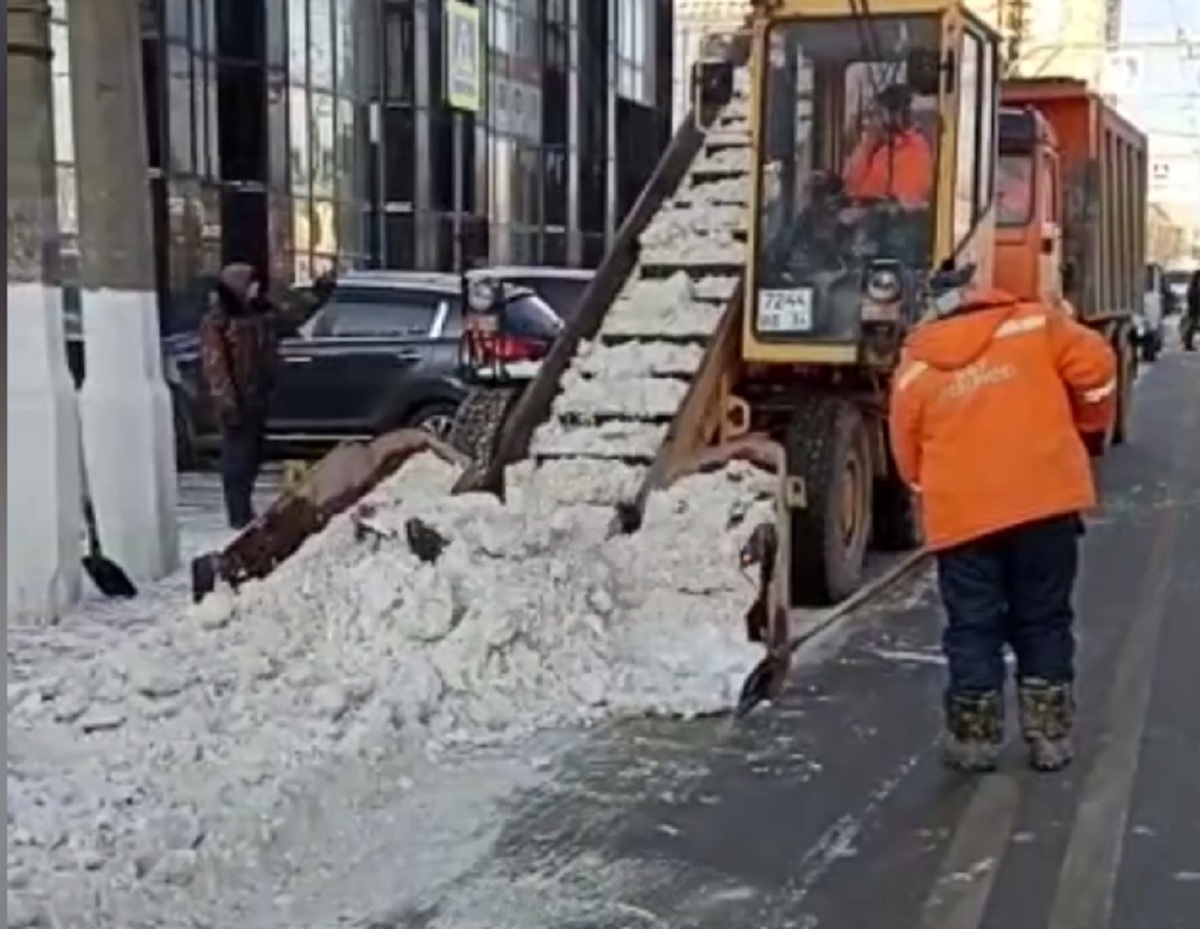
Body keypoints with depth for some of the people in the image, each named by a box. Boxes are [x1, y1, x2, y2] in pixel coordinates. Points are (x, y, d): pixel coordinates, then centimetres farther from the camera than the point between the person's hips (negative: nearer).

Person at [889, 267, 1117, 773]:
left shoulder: (913, 369, 11)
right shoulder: (1034, 325, 7)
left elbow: (909, 459, 14)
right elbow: (1095, 367, 0)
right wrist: (1088, 421, 18)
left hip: (962, 514, 0)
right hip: (1046, 501, 0)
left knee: (973, 631, 11)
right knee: (1044, 623, 13)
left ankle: (974, 740, 14)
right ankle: (1050, 737, 17)